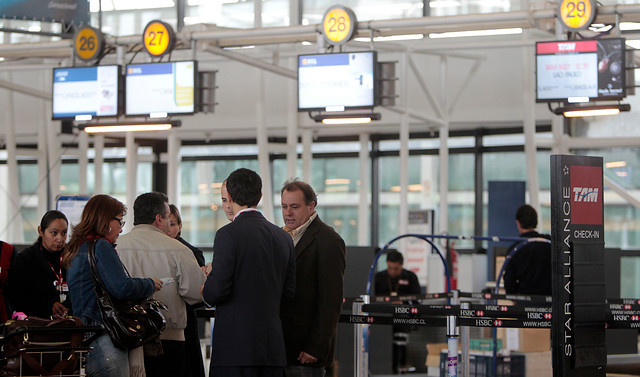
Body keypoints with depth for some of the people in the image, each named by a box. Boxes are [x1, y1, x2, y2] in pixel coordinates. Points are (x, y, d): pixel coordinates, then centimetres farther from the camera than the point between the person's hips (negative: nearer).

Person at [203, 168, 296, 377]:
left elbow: (217, 291, -14)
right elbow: (289, 292, 14)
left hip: (236, 346, -7)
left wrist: (205, 290, 8)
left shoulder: (228, 234, -10)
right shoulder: (283, 237, 11)